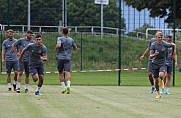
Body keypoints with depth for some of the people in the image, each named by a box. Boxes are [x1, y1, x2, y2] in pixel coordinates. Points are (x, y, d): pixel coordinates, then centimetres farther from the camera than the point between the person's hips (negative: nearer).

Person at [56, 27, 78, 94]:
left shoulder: (60, 39, -3)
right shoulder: (71, 40, 9)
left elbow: (59, 45, -22)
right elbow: (75, 48, 18)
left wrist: (56, 47, -1)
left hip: (60, 58, -2)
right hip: (68, 58, 2)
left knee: (60, 73, 11)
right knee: (68, 72, -9)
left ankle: (63, 88, 9)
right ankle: (68, 85, -32)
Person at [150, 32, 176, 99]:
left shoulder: (165, 44, -9)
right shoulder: (153, 45, -9)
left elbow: (173, 45, 12)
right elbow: (150, 56, -12)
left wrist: (173, 53, 19)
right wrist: (154, 54, -33)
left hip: (163, 64, -1)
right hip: (155, 64, 1)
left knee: (161, 75, -29)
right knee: (156, 81, 4)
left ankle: (162, 81, 8)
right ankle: (158, 93, 24)